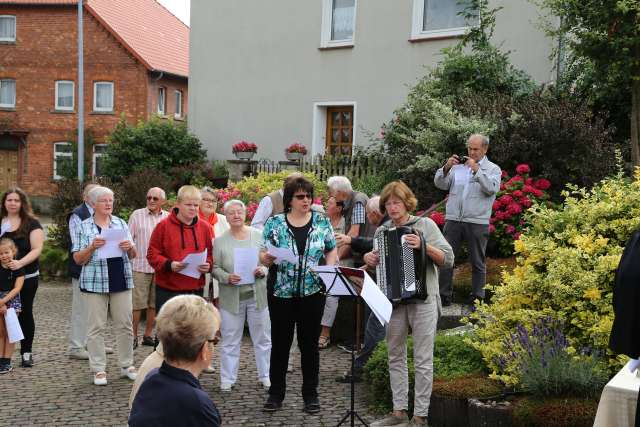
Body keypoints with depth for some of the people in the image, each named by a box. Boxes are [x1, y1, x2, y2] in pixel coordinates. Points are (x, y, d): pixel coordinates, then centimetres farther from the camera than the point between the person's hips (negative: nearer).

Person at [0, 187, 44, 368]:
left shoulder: (31, 223, -2)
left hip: (26, 276, -2)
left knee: (25, 313, 6)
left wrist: (21, 262, -25)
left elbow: (37, 249, -10)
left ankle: (26, 352, 14)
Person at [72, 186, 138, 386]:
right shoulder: (84, 227, 2)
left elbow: (132, 255, 12)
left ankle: (127, 365, 17)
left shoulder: (121, 223, 10)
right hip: (95, 282, -3)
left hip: (121, 281, 3)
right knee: (96, 327, 1)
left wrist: (130, 247, -10)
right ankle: (98, 369, 9)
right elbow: (78, 259, -1)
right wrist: (92, 246, -18)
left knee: (125, 325, 6)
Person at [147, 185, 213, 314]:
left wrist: (208, 265, -6)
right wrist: (169, 264, -17)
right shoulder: (164, 226, -1)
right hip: (167, 291, -3)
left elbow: (211, 255, 16)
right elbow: (152, 254, -1)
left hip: (196, 290, 3)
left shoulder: (205, 227, 9)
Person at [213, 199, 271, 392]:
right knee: (230, 340, 7)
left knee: (263, 338, 8)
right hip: (231, 297, -1)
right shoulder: (220, 241, 1)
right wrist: (227, 278, -18)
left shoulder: (259, 235, 3)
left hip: (257, 294, 1)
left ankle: (265, 376, 21)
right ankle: (227, 379, 18)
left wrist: (263, 271, -13)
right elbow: (215, 268, 0)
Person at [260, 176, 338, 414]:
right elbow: (263, 256, 1)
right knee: (280, 343, 8)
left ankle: (310, 394, 21)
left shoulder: (322, 222, 2)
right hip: (281, 293, 0)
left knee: (310, 343, 8)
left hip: (312, 293, 1)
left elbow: (332, 251, 9)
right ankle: (276, 392, 21)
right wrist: (267, 258, -21)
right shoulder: (274, 223, -1)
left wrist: (329, 269, -10)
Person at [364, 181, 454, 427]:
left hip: (423, 299, -4)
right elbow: (377, 265, 19)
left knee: (423, 360, 1)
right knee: (396, 357, 10)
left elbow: (448, 259, -8)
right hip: (393, 300, 4)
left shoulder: (425, 225, -2)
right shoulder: (381, 231, 9)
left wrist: (423, 246, -22)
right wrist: (368, 259, -3)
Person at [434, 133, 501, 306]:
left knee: (478, 262, 7)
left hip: (477, 222, -2)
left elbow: (492, 188, -12)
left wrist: (476, 169, -17)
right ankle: (444, 295, 10)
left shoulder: (493, 169, 6)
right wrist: (446, 167, -11)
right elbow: (440, 184, 5)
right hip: (453, 220, 2)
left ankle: (478, 297, 17)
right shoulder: (458, 165, 12)